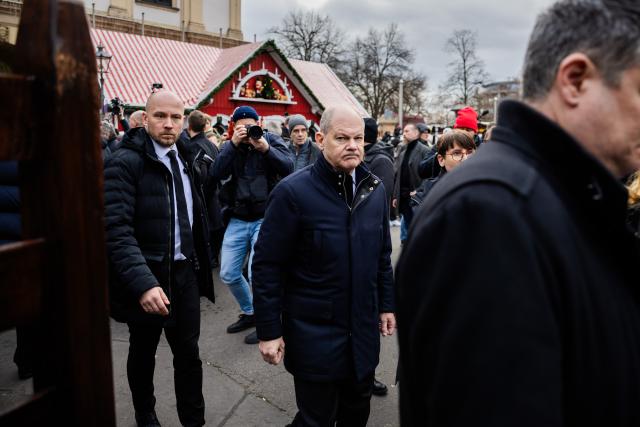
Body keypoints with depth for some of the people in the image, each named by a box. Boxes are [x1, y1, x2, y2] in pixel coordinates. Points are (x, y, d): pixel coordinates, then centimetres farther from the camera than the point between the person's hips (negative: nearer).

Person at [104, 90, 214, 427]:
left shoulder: (183, 159, 7)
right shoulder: (124, 162, -15)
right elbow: (116, 230, -24)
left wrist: (198, 263, 10)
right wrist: (143, 282, -34)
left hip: (184, 271, 5)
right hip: (147, 276, -5)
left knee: (188, 352, 13)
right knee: (143, 354, 17)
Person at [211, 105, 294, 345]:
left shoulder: (271, 140, 0)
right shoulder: (231, 146, 6)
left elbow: (288, 168, -15)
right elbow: (217, 174, -10)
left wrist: (266, 149, -29)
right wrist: (233, 144, -19)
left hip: (265, 218, -4)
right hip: (237, 220, 4)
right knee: (228, 275, 9)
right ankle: (249, 313, 34)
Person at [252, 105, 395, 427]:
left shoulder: (374, 189, 2)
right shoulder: (293, 192, -16)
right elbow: (267, 265, -14)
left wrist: (386, 304, 12)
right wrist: (269, 331, -12)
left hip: (363, 330, 6)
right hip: (314, 334, -5)